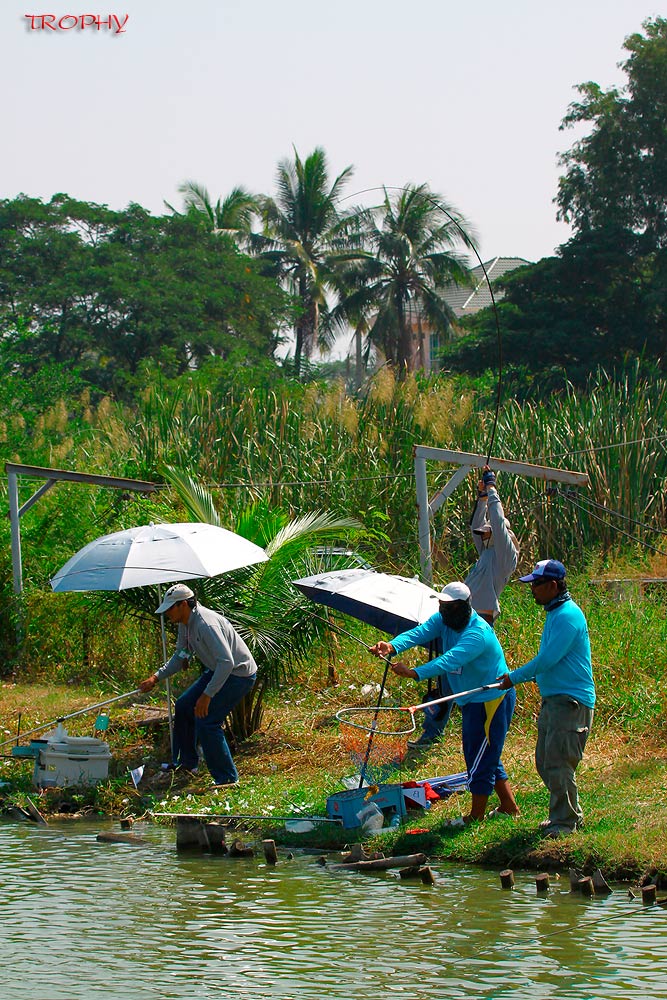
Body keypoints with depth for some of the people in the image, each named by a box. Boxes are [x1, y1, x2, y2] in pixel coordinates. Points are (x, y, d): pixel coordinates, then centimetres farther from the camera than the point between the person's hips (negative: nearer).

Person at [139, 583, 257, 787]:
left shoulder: (206, 624, -30)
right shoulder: (185, 623, 1)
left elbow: (227, 662, -35)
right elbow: (181, 656, 18)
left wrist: (207, 695, -34)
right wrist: (156, 677, 8)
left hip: (239, 674, -10)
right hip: (217, 671, 10)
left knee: (205, 719, -18)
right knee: (183, 707, 15)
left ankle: (227, 778, -9)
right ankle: (186, 764, 29)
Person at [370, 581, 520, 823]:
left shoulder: (478, 633, -29)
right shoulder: (443, 620, -2)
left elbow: (450, 660, -42)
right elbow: (421, 632, -19)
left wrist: (414, 673, -54)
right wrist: (393, 646, -39)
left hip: (492, 700, -10)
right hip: (472, 701, 10)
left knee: (481, 758, -2)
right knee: (486, 757, 18)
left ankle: (476, 816, 10)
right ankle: (509, 806, 30)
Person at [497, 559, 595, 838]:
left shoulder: (568, 616, -17)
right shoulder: (555, 613, 16)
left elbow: (548, 659, -20)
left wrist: (515, 677, -10)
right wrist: (529, 676, 14)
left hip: (571, 701, -10)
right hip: (553, 698, 10)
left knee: (558, 763, -9)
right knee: (545, 762, 13)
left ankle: (565, 822, -2)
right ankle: (570, 814, 23)